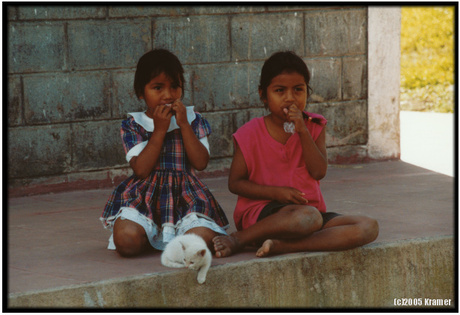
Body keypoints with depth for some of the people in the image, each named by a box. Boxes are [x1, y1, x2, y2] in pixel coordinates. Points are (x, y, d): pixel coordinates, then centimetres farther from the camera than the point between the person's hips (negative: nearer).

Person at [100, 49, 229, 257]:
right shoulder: (133, 125, 5)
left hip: (186, 199, 1)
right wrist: (159, 130, -10)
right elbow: (141, 170, -9)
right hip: (144, 200, -1)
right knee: (126, 240, -31)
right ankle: (150, 236, 8)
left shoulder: (193, 119, 10)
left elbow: (201, 163, -4)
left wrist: (184, 124, -8)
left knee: (202, 239, -30)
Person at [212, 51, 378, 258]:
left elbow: (319, 171, -3)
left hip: (310, 208, 5)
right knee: (308, 217, -40)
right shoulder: (251, 134, -1)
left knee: (368, 227, -21)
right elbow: (235, 182, 1)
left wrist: (302, 131, -12)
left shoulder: (314, 126, 8)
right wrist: (276, 192, -13)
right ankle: (238, 239, -21)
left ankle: (281, 245, -29)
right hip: (261, 213, -5)